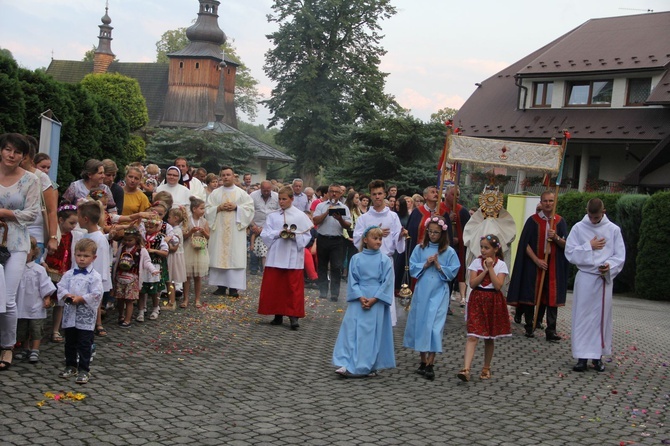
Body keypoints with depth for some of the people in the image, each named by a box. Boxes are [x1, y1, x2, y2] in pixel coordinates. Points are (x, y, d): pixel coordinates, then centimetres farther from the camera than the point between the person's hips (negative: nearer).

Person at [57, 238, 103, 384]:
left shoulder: (95, 276, -8)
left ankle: (83, 369, 7)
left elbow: (96, 295, -14)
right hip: (70, 314, 5)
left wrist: (80, 299, -17)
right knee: (70, 342, 15)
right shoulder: (69, 274, 6)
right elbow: (61, 288, 3)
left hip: (86, 316, -5)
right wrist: (68, 296, -16)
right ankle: (70, 366, 28)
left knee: (84, 344, 0)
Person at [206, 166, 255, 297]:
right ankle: (221, 285, 5)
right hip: (219, 229, 2)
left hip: (236, 230, -1)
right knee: (219, 255, -1)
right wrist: (219, 208, -10)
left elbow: (250, 208, 2)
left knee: (235, 256, -5)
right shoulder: (215, 193, 10)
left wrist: (236, 207, -11)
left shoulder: (242, 193, 7)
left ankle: (234, 286, -3)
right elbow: (207, 210, 6)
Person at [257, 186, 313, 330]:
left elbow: (307, 236, 1)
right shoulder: (272, 216, 8)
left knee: (293, 288, -2)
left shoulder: (301, 216, 3)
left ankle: (293, 316, -1)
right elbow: (265, 235, 2)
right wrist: (278, 233, -14)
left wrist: (295, 236, -16)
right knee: (274, 287, 3)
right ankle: (278, 315, 13)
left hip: (293, 258, -2)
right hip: (275, 257, 2)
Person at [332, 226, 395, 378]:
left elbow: (387, 282, -3)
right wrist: (360, 297, -12)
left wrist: (374, 299, -12)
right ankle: (347, 364, 0)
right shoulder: (356, 258, 4)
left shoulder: (385, 260, 0)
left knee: (372, 333, -2)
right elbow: (352, 280, 1)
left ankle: (366, 367, 1)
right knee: (352, 331, -3)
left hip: (377, 301, -1)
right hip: (358, 300, 1)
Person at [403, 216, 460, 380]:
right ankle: (423, 361, 20)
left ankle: (430, 364, -8)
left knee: (434, 326, -9)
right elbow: (412, 268, 2)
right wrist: (425, 264, -12)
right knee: (420, 323, 7)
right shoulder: (419, 249, 5)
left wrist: (438, 265, -13)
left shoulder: (449, 252, 0)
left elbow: (453, 272, -3)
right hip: (421, 291, 3)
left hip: (439, 293, -3)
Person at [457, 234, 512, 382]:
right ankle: (466, 369, -20)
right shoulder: (477, 262, 1)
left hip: (493, 302, 0)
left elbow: (498, 285, -14)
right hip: (477, 300, 0)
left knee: (489, 338, 12)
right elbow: (472, 284, -7)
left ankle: (486, 368, 26)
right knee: (473, 336, -12)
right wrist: (485, 270, -11)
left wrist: (490, 268, -13)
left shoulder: (501, 265, -2)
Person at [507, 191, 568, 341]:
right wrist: (537, 260, -13)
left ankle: (551, 331, -3)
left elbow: (566, 245, 4)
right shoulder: (533, 220, -1)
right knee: (530, 295, 2)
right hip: (533, 263, -1)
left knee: (551, 297, -3)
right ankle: (529, 327, 14)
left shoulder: (560, 221, 6)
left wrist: (556, 238, -16)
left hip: (553, 265, 1)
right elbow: (525, 243, -4)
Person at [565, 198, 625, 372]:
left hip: (605, 279, 1)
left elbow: (620, 256, 1)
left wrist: (610, 266, -17)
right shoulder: (578, 228, 2)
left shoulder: (613, 230, 2)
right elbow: (570, 253, -3)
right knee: (583, 316, -1)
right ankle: (582, 356, 3)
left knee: (602, 316, 5)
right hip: (585, 278, -1)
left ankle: (597, 355, 15)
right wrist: (589, 246, -10)